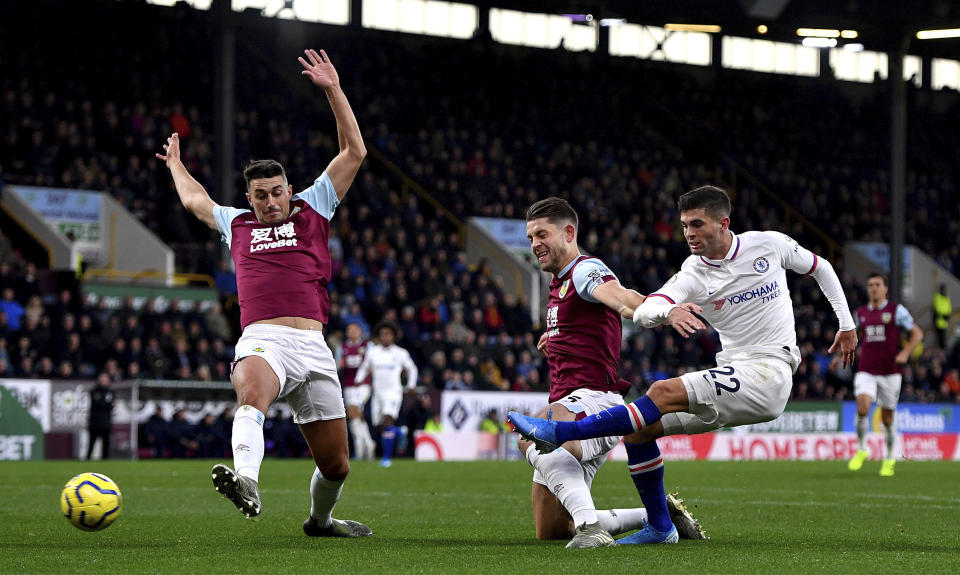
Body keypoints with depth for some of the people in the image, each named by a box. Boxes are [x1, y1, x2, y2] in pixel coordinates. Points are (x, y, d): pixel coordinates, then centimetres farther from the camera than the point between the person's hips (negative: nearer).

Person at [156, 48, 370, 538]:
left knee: (335, 463, 4)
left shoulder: (312, 211, 20)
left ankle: (320, 519, 33)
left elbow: (354, 152, 17)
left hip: (312, 345, 1)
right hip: (262, 338, -1)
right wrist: (175, 164, 59)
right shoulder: (236, 224, 23)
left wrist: (333, 91, 14)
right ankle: (246, 483, -62)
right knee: (252, 392, -38)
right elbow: (193, 200, 43)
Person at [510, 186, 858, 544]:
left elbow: (820, 267, 18)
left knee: (665, 392, -23)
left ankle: (559, 433, -27)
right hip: (734, 377, 6)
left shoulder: (770, 245, -1)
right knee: (639, 431, -2)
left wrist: (846, 324, 18)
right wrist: (668, 312, -40)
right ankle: (660, 527, 12)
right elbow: (642, 312, -16)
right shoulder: (693, 276, 2)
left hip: (769, 374, -6)